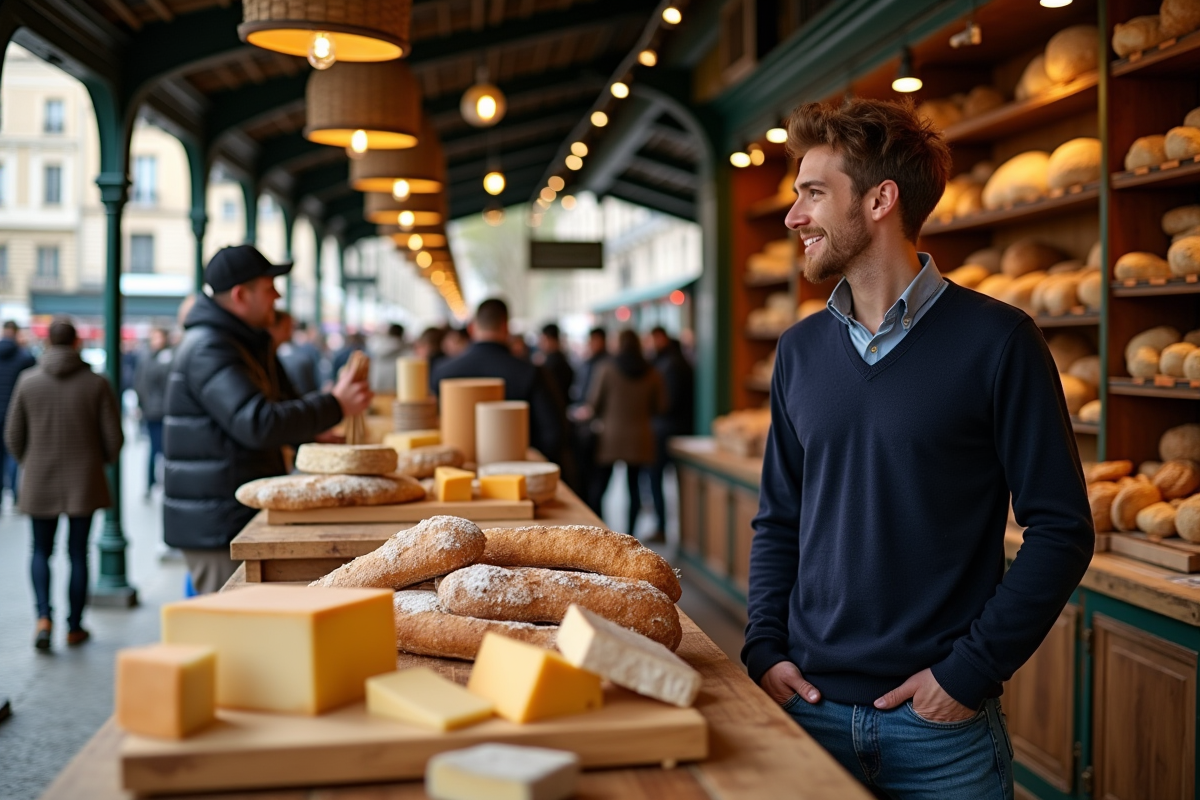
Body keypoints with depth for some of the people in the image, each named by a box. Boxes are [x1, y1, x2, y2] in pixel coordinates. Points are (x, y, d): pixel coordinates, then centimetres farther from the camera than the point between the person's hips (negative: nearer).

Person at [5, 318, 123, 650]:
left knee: (41, 551, 15)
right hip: (84, 482, -1)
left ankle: (44, 616, -2)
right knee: (78, 553, 8)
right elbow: (113, 437, -5)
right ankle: (74, 628, 15)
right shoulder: (96, 383, -7)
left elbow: (13, 436, 2)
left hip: (39, 482, 1)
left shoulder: (28, 380, -3)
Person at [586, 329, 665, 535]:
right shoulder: (651, 373, 1)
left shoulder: (607, 369, -7)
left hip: (610, 434, -2)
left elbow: (594, 401, -5)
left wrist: (602, 417, 14)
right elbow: (660, 405, 7)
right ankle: (630, 532, 8)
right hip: (639, 437, 3)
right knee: (634, 484, 7)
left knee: (600, 482, 4)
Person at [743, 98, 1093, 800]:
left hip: (941, 720, -3)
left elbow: (1061, 529, -8)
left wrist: (971, 670, -13)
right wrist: (765, 649, -1)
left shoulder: (997, 339, -9)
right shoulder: (801, 350, 5)